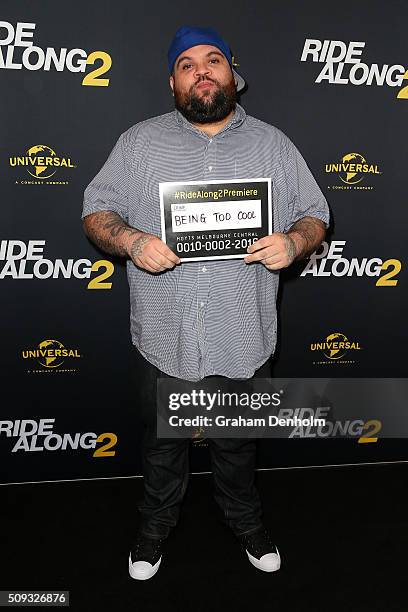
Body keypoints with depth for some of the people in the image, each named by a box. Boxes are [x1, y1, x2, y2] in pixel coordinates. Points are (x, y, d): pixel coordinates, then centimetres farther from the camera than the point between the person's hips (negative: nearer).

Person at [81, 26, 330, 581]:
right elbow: (97, 210, 3)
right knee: (162, 443, 19)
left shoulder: (273, 145, 5)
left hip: (243, 342, 1)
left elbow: (315, 215, 7)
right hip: (162, 341, 0)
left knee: (238, 445, 20)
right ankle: (156, 524, 45)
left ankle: (246, 521, 47)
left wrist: (294, 242, -16)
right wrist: (131, 241, -18)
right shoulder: (138, 142, 3)